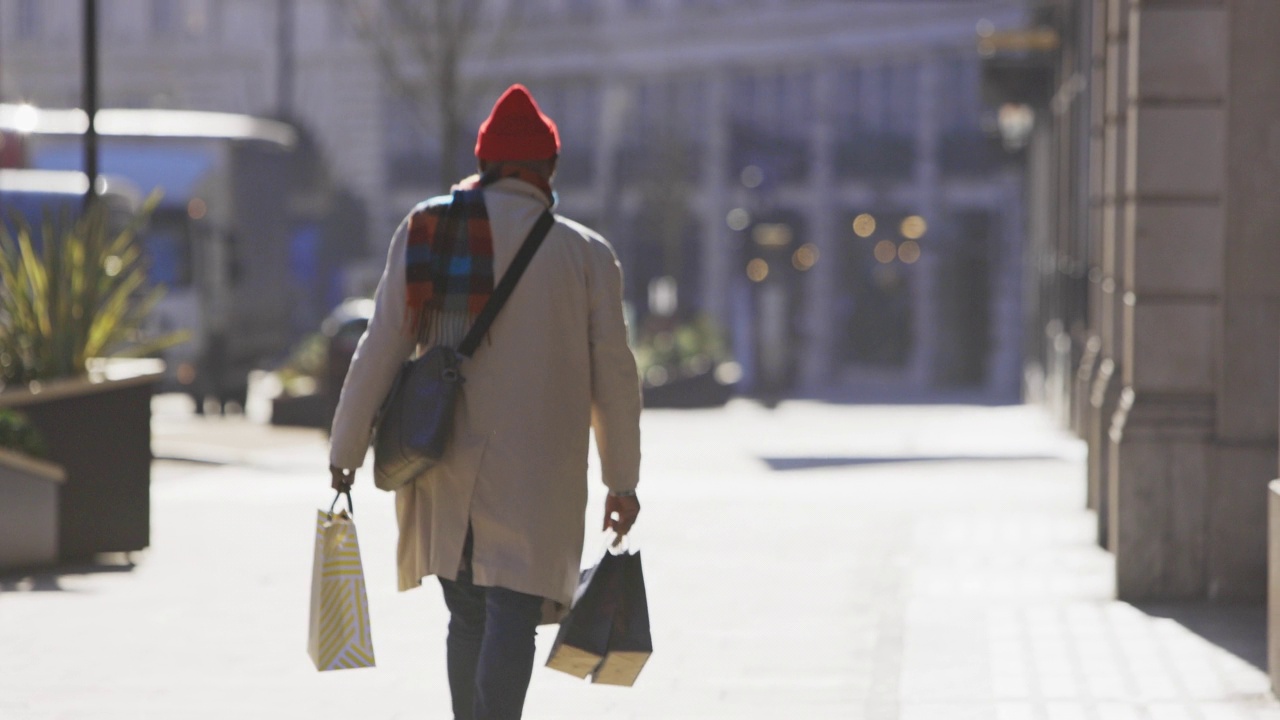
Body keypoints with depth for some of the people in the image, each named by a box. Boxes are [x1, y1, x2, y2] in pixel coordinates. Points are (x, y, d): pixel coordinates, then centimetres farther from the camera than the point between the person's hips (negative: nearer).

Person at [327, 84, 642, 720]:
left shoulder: (423, 234, 3)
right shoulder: (585, 252, 0)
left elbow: (380, 351, 1)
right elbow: (612, 373, 2)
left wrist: (345, 452, 8)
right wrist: (622, 481, 10)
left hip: (445, 475, 3)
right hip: (536, 476, -3)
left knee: (468, 619, 16)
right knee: (512, 616, -8)